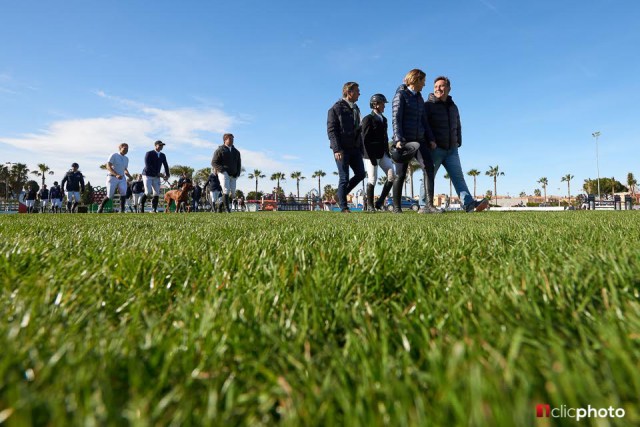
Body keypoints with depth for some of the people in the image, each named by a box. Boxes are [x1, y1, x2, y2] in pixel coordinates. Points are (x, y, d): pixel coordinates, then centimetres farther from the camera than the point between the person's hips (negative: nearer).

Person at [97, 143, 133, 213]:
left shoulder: (126, 159, 13)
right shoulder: (114, 155, -6)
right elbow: (108, 167, -15)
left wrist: (129, 175, -2)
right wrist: (116, 175, -29)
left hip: (122, 178, 5)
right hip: (112, 178, -4)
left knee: (123, 193, -19)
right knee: (110, 196, -1)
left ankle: (122, 211, -17)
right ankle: (101, 206, 28)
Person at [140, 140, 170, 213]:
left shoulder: (163, 155, 9)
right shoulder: (149, 154, -9)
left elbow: (166, 166, 11)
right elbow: (148, 166, -18)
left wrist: (167, 175, -6)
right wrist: (158, 173, -22)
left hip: (156, 177, 5)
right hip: (147, 175, -5)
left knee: (156, 194, -4)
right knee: (148, 192, -16)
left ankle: (154, 210, 1)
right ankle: (141, 204, 7)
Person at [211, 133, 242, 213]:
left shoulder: (236, 151, 18)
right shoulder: (220, 150, 2)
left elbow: (239, 164, 24)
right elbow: (213, 162, -3)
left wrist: (237, 173, 8)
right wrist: (222, 170, -16)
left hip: (233, 175, 6)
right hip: (223, 173, -5)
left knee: (232, 192, -1)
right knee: (226, 190, -16)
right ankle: (227, 208, -12)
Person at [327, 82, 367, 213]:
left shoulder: (355, 109, 20)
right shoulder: (336, 108, -3)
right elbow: (331, 130, -11)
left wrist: (361, 148, 15)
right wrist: (337, 149, -21)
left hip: (355, 148, 7)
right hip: (342, 149, -7)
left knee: (361, 174, 2)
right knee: (344, 178, -5)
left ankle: (341, 195, 18)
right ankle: (343, 207, 5)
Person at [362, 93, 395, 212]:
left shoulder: (383, 119, 19)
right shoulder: (368, 119, -5)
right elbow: (365, 139, -12)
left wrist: (387, 153, 12)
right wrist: (371, 157, -17)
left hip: (383, 153, 7)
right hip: (372, 154, -7)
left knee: (392, 176, -2)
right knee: (372, 179, -4)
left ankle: (380, 202, 7)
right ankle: (370, 205, 9)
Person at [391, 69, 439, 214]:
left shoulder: (419, 98, 21)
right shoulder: (401, 95, 0)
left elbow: (423, 120, 20)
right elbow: (396, 119, -10)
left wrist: (431, 139, 9)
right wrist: (398, 139, -22)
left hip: (419, 140, 6)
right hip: (404, 140, -6)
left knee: (428, 167, -16)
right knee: (401, 175, -2)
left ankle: (429, 205, -22)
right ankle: (396, 207, 10)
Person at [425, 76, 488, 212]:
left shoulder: (453, 107, 18)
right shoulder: (428, 105, -1)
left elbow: (457, 127, 27)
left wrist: (458, 142, 17)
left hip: (451, 150, 5)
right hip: (434, 149, -5)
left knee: (458, 177, -7)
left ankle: (469, 204, -16)